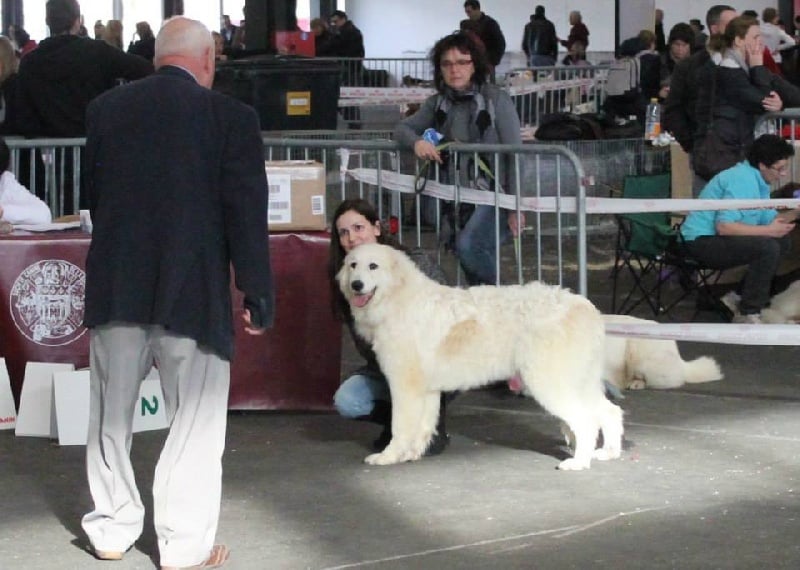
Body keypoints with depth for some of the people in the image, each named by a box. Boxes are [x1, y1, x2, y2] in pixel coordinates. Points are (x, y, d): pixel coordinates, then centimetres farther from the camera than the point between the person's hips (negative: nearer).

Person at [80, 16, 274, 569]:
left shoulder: (105, 109, 2)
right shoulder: (231, 116, -9)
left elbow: (93, 196, 11)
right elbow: (247, 213, -9)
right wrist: (258, 296, -1)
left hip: (115, 288, 4)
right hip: (193, 293, -4)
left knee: (112, 416, 17)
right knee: (194, 421, 6)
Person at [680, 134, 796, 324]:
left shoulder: (758, 180, 10)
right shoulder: (742, 180, -22)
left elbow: (769, 220, 9)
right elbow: (723, 226, -29)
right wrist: (769, 231, -25)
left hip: (716, 239, 11)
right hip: (701, 242, -11)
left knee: (781, 241, 14)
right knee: (768, 247, -26)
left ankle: (743, 294, 17)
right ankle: (748, 315, -19)